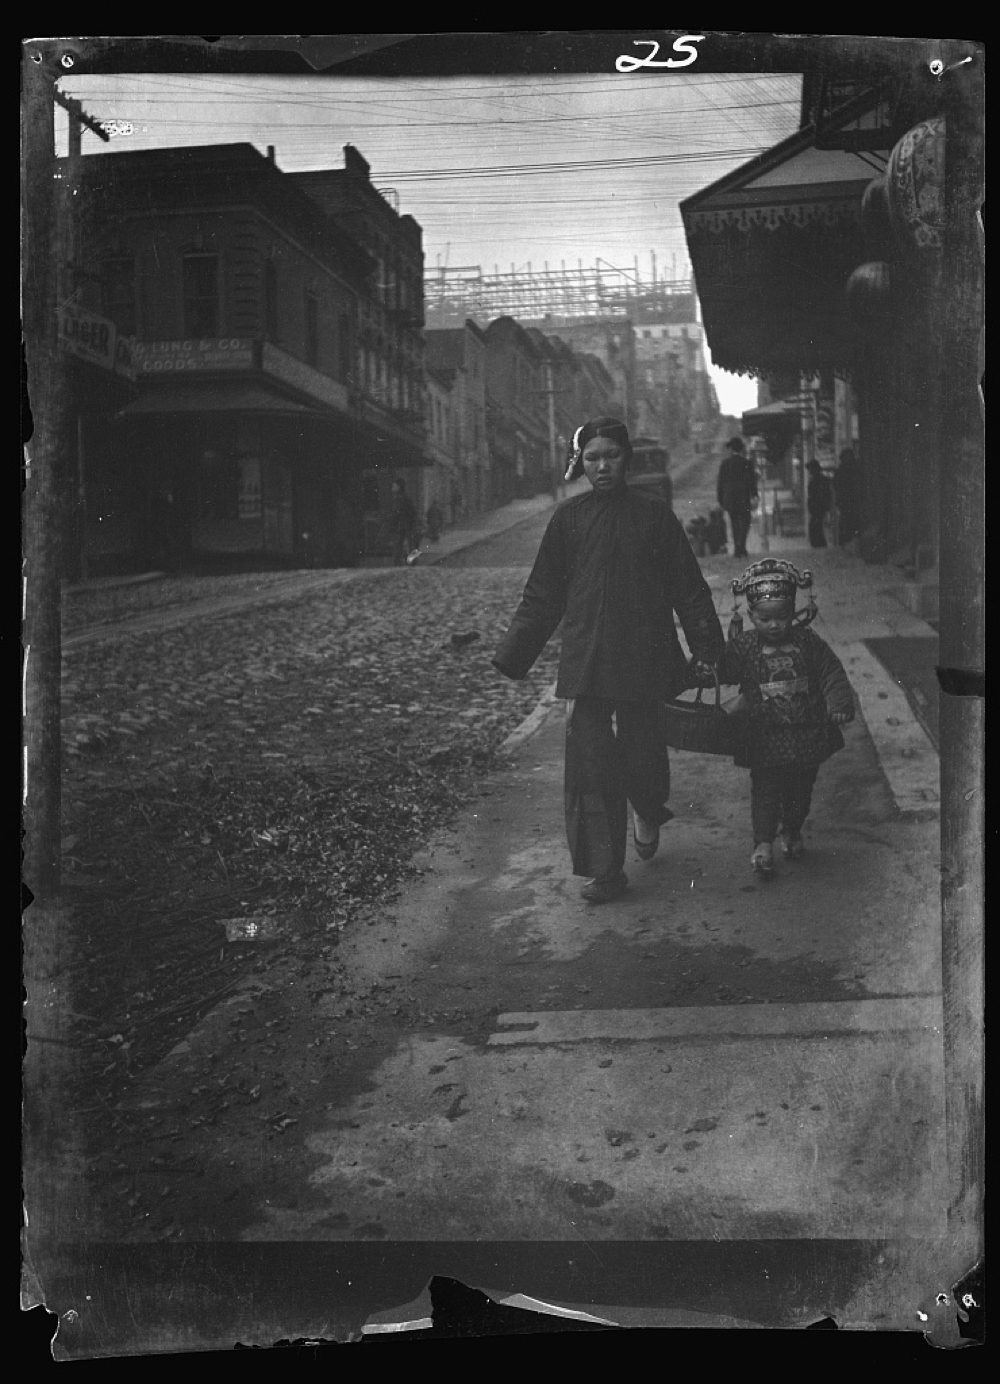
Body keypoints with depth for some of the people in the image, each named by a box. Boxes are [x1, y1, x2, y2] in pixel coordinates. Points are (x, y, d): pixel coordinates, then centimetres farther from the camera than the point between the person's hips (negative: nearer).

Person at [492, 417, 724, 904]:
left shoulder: (654, 514, 2)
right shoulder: (568, 518, 5)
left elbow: (688, 587, 6)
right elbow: (541, 597, 9)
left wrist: (706, 646, 0)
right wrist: (511, 656, 4)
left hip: (645, 661, -1)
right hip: (586, 660, 1)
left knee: (642, 751, 5)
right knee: (590, 765, -4)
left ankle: (648, 813, 40)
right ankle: (606, 871, 3)